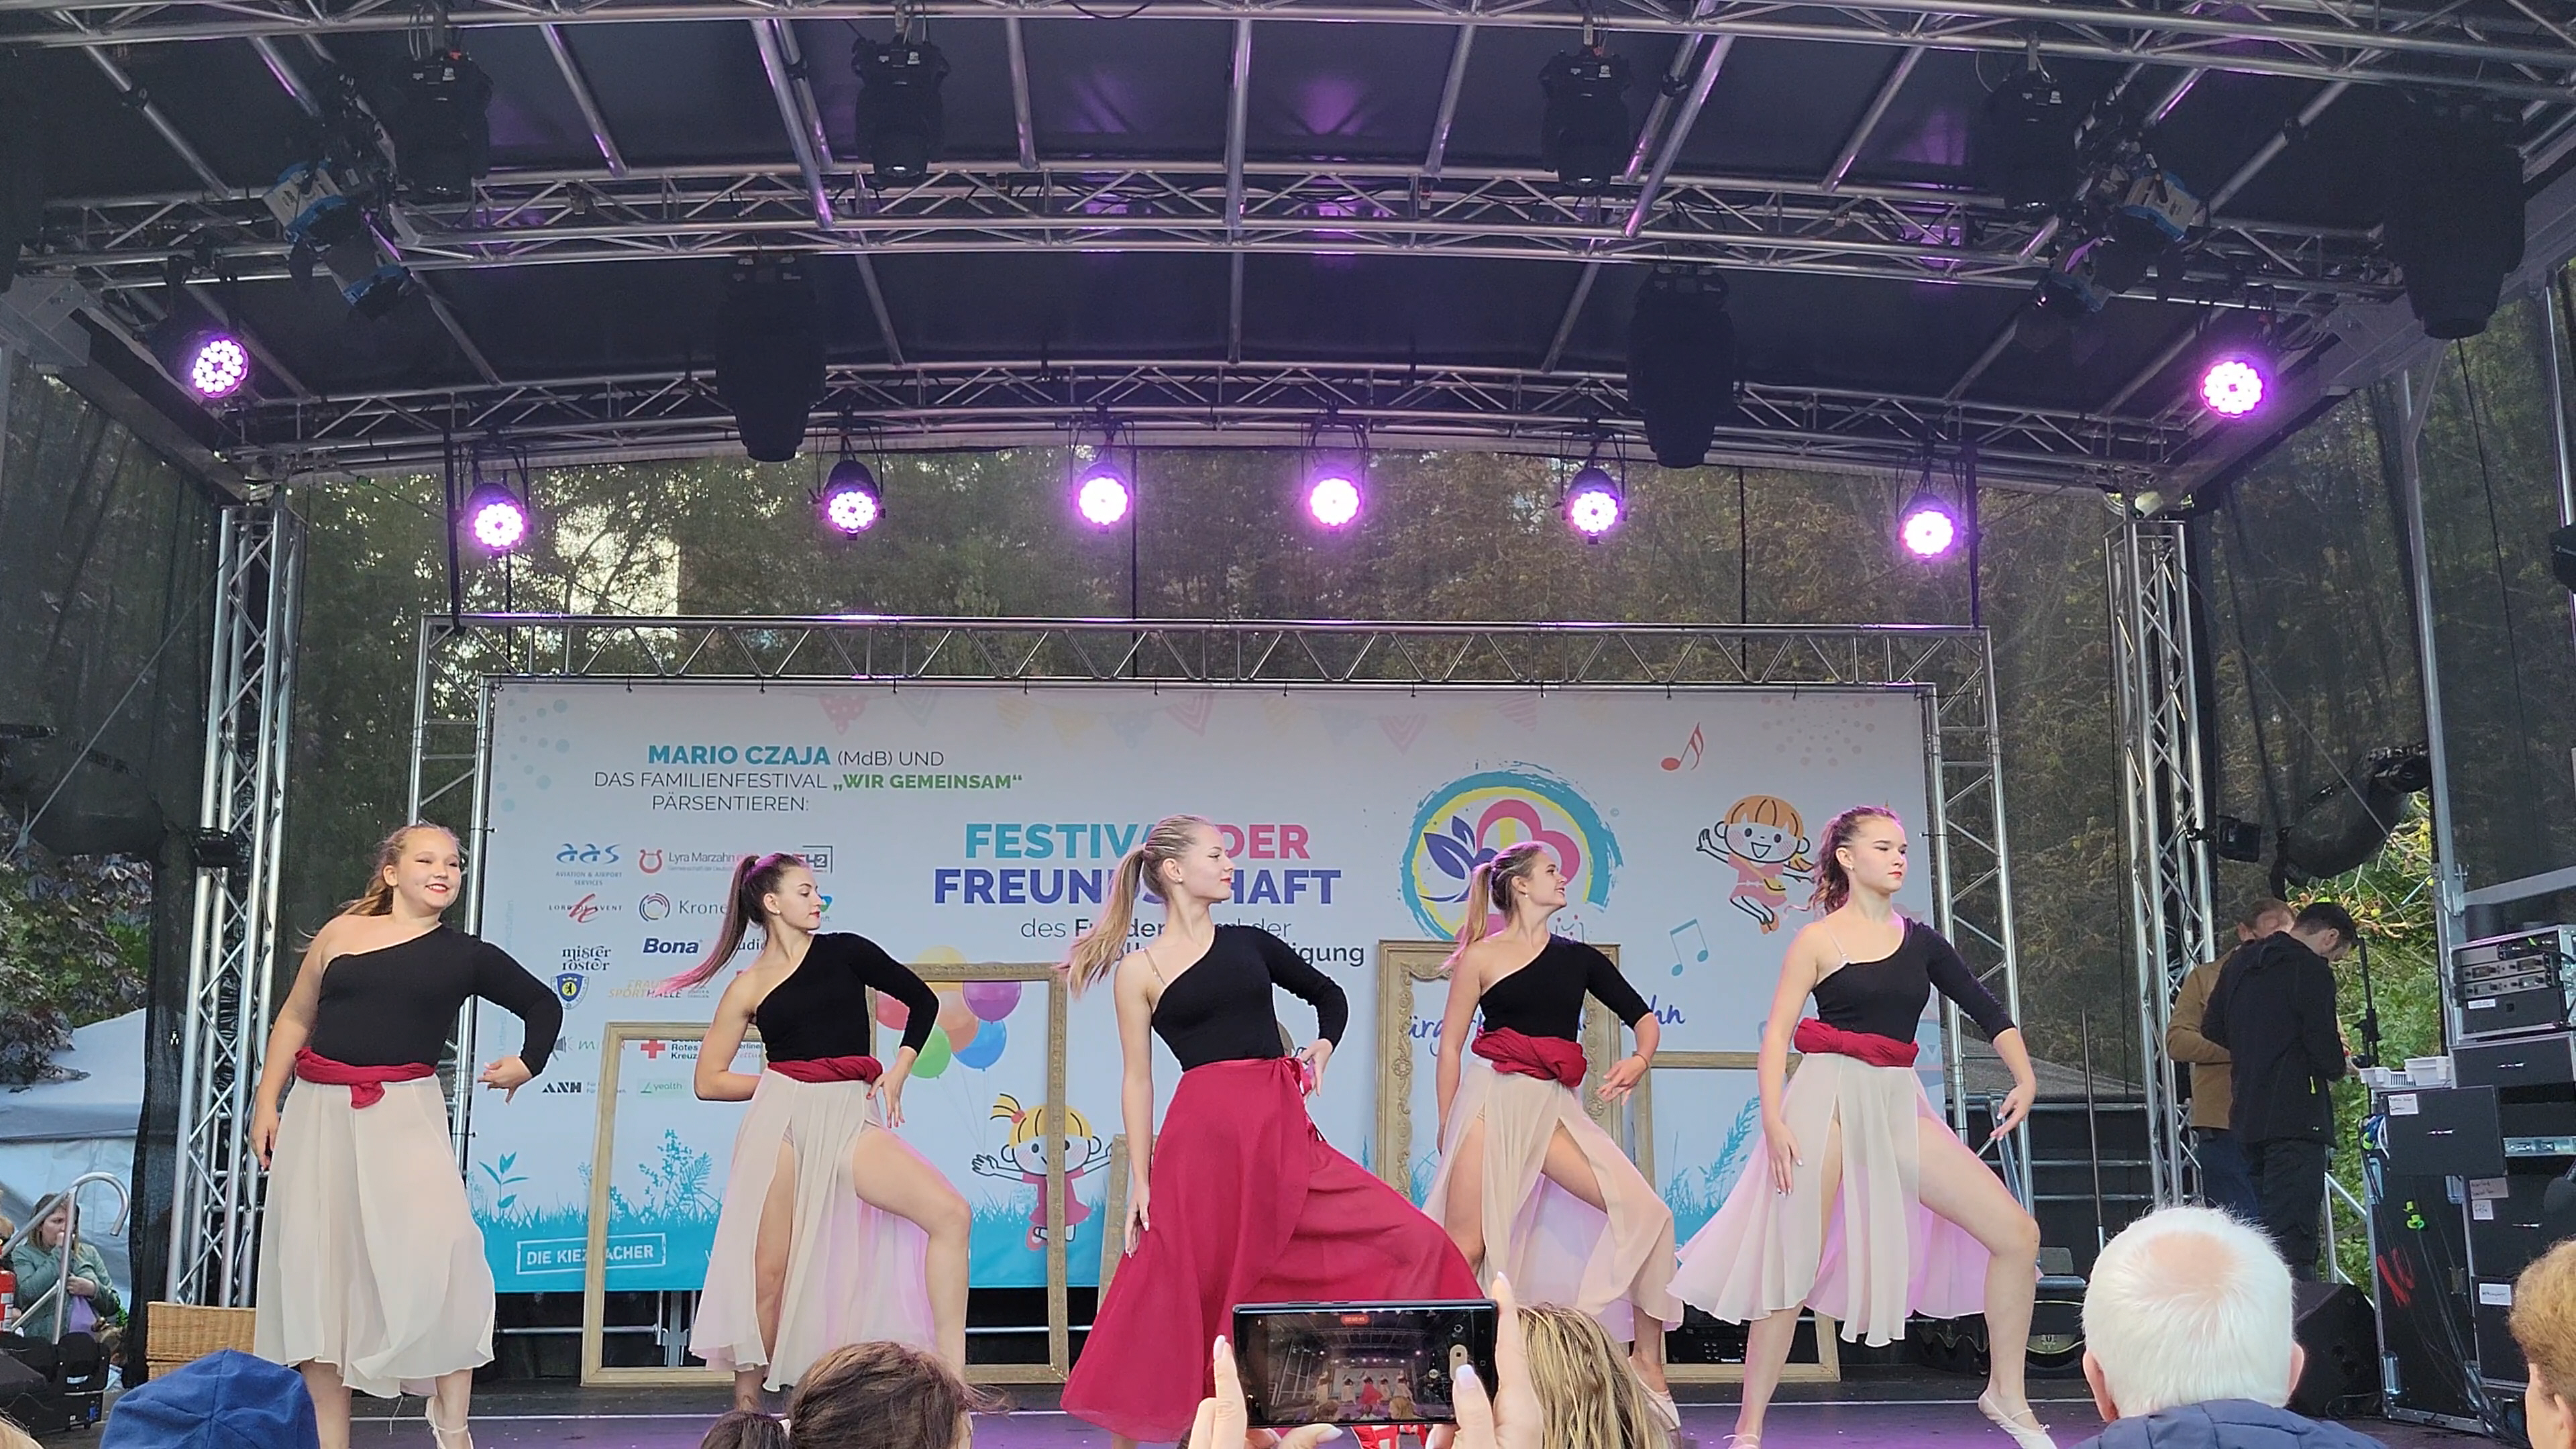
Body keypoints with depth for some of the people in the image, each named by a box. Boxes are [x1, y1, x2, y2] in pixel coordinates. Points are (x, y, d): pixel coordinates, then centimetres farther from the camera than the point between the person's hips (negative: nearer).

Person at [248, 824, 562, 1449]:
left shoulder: (466, 956, 8)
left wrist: (527, 1064, 4)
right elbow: (294, 1019, 14)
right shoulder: (342, 933, 9)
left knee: (440, 1248, -18)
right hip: (320, 1114, 2)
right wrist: (265, 1104, 8)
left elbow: (544, 1004, 19)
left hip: (404, 1116, -1)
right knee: (317, 1268, 2)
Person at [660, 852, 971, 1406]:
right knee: (768, 1272, -3)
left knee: (950, 1214, -18)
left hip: (851, 1118, 1)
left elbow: (922, 1001, 17)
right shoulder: (749, 987, 10)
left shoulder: (843, 951, 11)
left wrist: (898, 1073, 6)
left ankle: (951, 1384, -16)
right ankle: (745, 1408, 14)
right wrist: (784, 1080, 6)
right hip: (782, 1119, 0)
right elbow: (709, 1081, 13)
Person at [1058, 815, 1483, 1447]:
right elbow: (1137, 1080, 5)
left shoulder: (1249, 943, 15)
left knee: (1413, 1242, -5)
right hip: (1204, 1138, -4)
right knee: (1189, 1289, -1)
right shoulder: (1139, 970, 4)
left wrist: (1322, 1047, 8)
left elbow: (1329, 994, 27)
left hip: (1285, 1133, 4)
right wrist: (1139, 1180, 0)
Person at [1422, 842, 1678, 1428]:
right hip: (1493, 1099, -4)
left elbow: (1642, 1016, 15)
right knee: (1465, 1247, -8)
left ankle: (1647, 1361, 0)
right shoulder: (1482, 957, 3)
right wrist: (1447, 1127, 2)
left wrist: (1639, 1061, -6)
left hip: (1553, 1107, 4)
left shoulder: (1578, 957, 14)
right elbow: (1450, 1044, 4)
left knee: (1646, 1211, -10)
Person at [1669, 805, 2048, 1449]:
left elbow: (1986, 1009, 12)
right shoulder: (1818, 941, 0)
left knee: (2017, 1234, -2)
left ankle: (2006, 1396, 14)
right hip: (1829, 1100, -5)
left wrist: (2024, 1079, -2)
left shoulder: (1918, 939, 12)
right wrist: (1773, 1119, -16)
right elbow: (1777, 1034, -5)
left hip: (1899, 1106, 5)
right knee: (1793, 1271, -5)